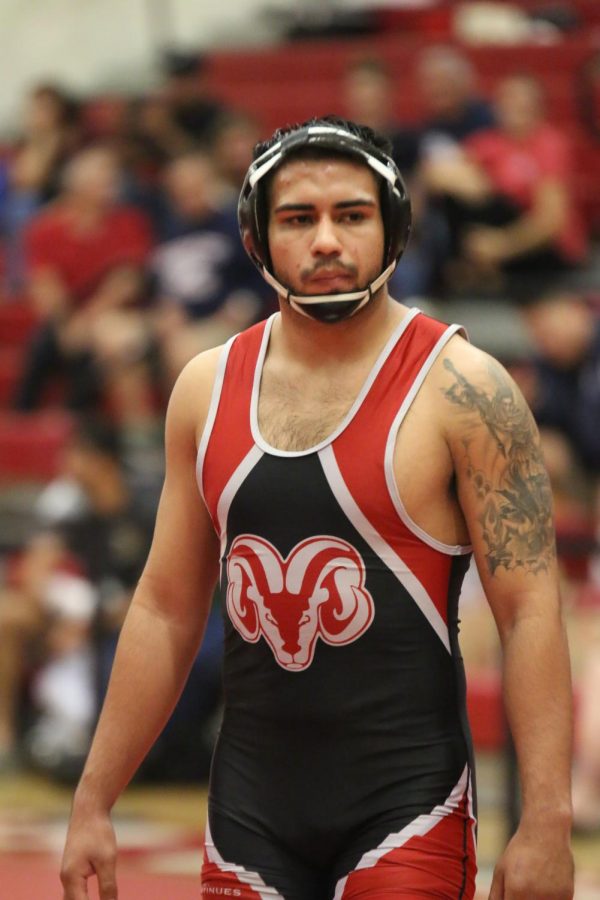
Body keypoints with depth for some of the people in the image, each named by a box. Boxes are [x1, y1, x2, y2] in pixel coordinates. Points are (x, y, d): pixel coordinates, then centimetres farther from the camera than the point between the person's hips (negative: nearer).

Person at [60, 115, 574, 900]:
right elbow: (166, 608, 13)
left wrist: (545, 823, -18)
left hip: (405, 806, -4)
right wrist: (93, 804, 11)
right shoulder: (206, 387, 8)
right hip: (250, 802, 5)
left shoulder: (460, 388, -7)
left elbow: (530, 613, -10)